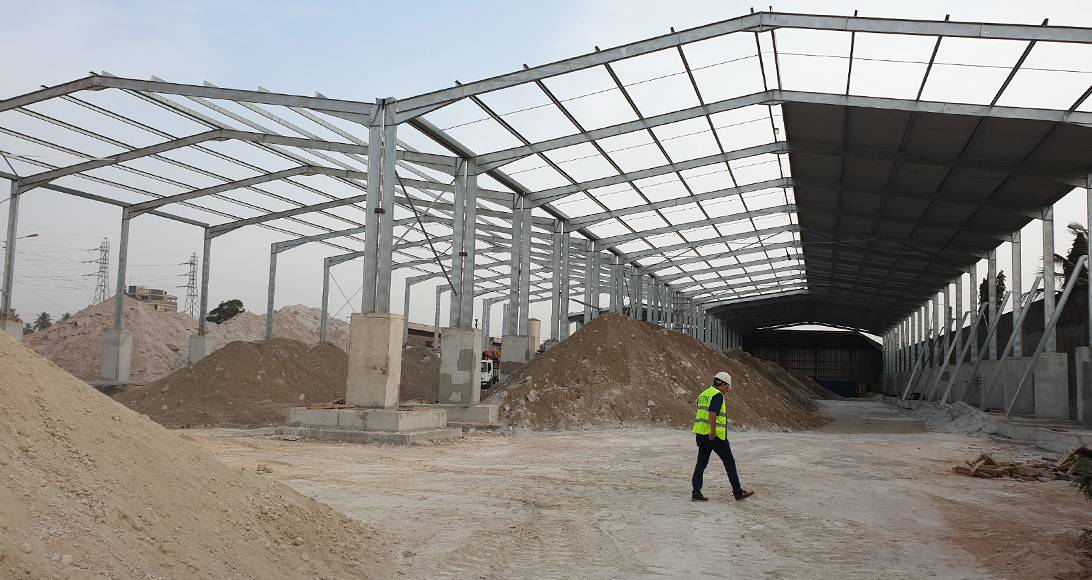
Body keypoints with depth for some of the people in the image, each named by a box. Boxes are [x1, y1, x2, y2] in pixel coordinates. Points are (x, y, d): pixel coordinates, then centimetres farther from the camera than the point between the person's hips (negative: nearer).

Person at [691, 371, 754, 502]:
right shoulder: (718, 395, -12)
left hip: (701, 434, 8)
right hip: (715, 436, -8)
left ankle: (696, 493, 3)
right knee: (729, 462, 4)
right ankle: (738, 492, 11)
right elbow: (713, 415, -25)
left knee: (701, 464, 7)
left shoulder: (704, 394, 16)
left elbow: (697, 416, 18)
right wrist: (713, 433, -23)